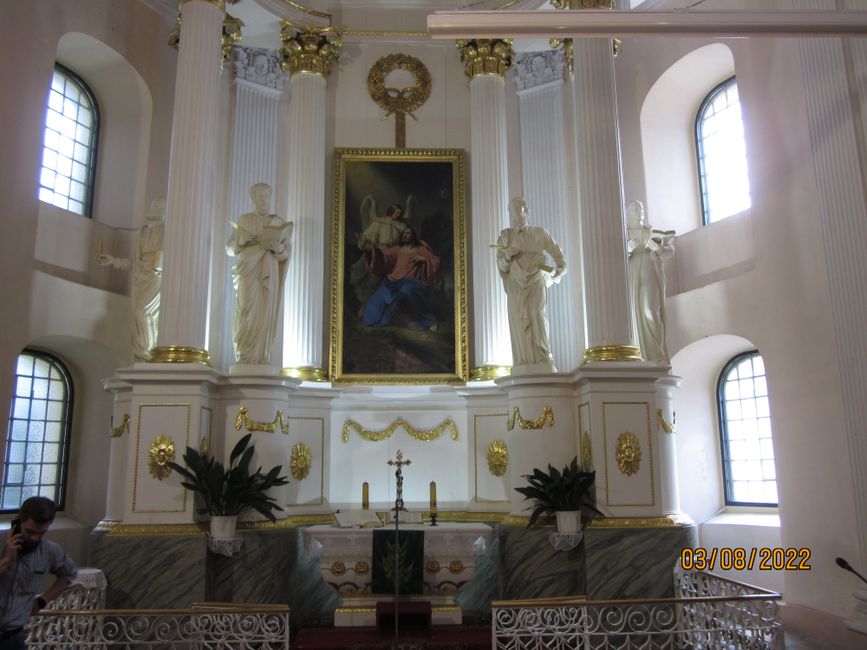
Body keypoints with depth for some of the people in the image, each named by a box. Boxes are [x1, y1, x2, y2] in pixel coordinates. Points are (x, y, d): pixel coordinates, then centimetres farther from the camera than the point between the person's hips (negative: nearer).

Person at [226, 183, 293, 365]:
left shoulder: (279, 222, 11)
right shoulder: (243, 219, 10)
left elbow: (286, 254, 8)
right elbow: (230, 248, 10)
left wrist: (279, 248, -14)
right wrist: (240, 241, -11)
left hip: (269, 274, 1)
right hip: (248, 272, -1)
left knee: (265, 314, -6)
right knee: (246, 311, -10)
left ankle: (259, 359, -4)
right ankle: (244, 358, -7)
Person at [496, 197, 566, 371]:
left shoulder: (539, 232, 8)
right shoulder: (504, 237, 9)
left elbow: (556, 251, 14)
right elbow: (501, 266, 6)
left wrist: (560, 268, -4)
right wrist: (507, 256, -15)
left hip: (535, 282, -1)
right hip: (515, 286, 1)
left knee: (535, 314, -21)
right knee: (519, 321, -8)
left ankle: (543, 365, -18)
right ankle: (525, 369, -7)